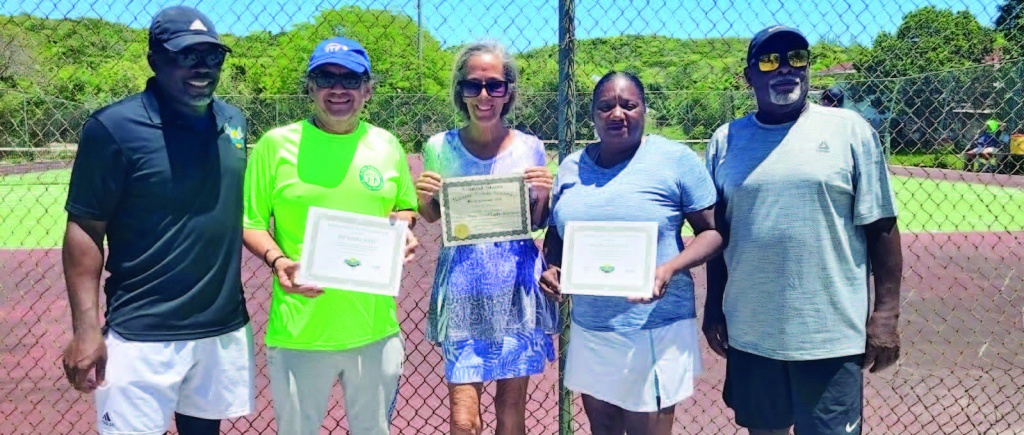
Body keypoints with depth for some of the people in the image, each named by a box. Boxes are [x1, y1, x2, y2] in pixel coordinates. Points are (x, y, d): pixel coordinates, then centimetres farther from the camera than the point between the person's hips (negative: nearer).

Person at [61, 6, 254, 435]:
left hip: (225, 327, 5)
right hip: (143, 336, -5)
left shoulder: (234, 122, 5)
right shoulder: (114, 127, -11)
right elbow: (85, 230, -10)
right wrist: (86, 328, -14)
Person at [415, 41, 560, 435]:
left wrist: (543, 195, -11)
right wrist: (424, 198, -9)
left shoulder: (530, 148, 0)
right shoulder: (440, 148, -1)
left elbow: (538, 224, 9)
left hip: (517, 285, 1)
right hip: (463, 287, 0)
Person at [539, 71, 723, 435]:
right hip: (588, 328, 4)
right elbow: (555, 234, 16)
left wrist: (670, 268, -22)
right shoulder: (571, 168, 7)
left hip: (654, 329, -4)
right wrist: (551, 268, -4)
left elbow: (713, 231, -5)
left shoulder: (676, 160, -7)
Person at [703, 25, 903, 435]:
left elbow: (880, 227, -3)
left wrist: (886, 311, -7)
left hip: (830, 334, -2)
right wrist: (713, 305, 9)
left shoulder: (850, 129, -3)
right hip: (748, 331, 3)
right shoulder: (725, 140, 4)